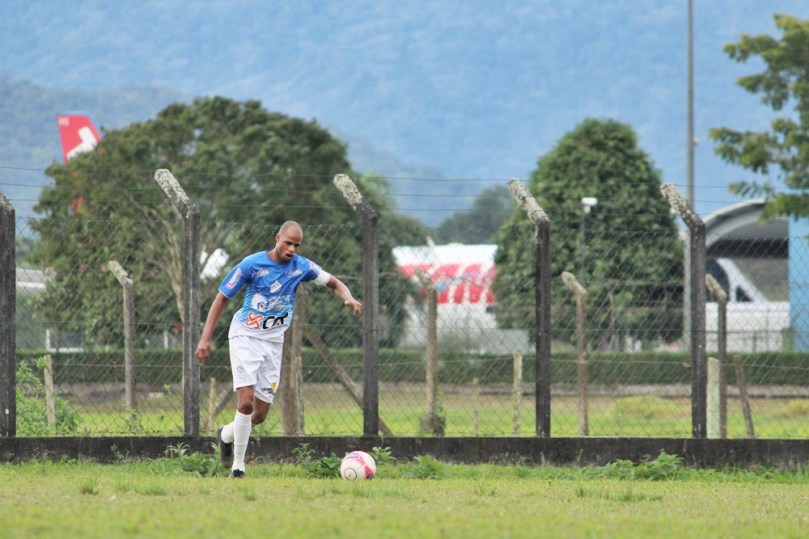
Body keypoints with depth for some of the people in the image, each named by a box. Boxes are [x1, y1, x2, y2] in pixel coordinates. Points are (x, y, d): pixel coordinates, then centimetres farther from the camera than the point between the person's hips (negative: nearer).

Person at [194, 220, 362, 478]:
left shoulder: (301, 266, -2)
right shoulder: (252, 264, -12)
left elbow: (334, 283, 9)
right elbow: (222, 298, -6)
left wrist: (349, 298, -15)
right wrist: (205, 338, -11)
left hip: (274, 343, 4)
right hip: (245, 337, -4)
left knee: (260, 414, 3)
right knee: (246, 401, -19)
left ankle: (226, 434, 35)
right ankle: (238, 466, -8)